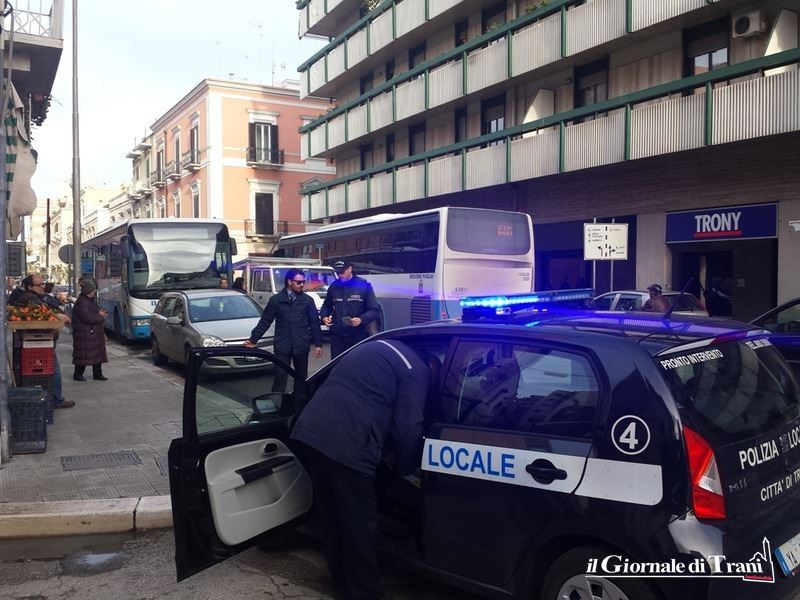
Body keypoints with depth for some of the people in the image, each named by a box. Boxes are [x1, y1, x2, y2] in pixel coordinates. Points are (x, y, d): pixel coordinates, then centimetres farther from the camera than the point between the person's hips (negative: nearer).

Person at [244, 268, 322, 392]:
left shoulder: (308, 300, 5)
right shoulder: (276, 299, 4)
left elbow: (315, 323, 5)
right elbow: (265, 321, 6)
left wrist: (318, 344, 1)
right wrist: (253, 339, 2)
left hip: (301, 346, 1)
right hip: (282, 346, -1)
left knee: (302, 376, 10)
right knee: (280, 376, -5)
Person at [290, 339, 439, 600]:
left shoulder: (381, 349, 28)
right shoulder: (417, 371, 2)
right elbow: (408, 429, -4)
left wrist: (387, 452, 35)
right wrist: (405, 468, 14)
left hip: (311, 430, 9)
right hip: (345, 444, -9)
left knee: (332, 518, 21)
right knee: (359, 526, 7)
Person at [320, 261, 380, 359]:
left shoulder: (364, 285, -4)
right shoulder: (333, 286, 7)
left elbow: (374, 310, -4)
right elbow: (326, 306, 22)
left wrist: (362, 319, -21)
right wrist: (324, 316, 0)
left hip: (358, 336, -3)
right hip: (337, 335, 3)